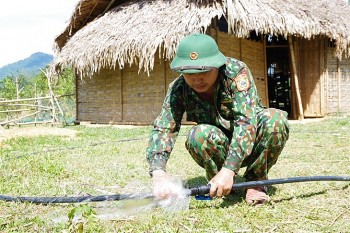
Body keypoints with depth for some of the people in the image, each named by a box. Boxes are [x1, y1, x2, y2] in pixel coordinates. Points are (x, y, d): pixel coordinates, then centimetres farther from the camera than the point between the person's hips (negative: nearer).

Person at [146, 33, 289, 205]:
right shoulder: (178, 89, -16)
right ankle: (216, 183, -4)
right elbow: (162, 129, -22)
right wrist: (158, 172, -41)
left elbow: (246, 121, -34)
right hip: (220, 149, 1)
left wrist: (229, 170, -44)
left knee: (276, 119, -32)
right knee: (199, 135, -32)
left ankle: (256, 181, -9)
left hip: (250, 144, -1)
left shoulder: (236, 71, -25)